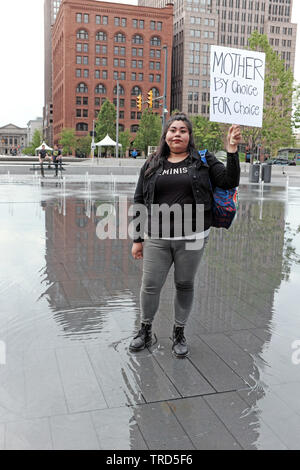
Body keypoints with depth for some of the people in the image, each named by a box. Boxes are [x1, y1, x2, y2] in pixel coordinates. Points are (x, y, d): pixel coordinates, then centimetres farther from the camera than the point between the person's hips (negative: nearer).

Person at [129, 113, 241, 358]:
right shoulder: (152, 165, 9)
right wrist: (138, 239, 7)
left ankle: (179, 333, 28)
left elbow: (230, 182, -3)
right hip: (157, 238, 1)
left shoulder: (204, 160, 6)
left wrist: (232, 150, -14)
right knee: (150, 286, 3)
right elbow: (139, 203, 9)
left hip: (191, 237, -1)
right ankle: (145, 331, 26)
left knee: (185, 285, 9)